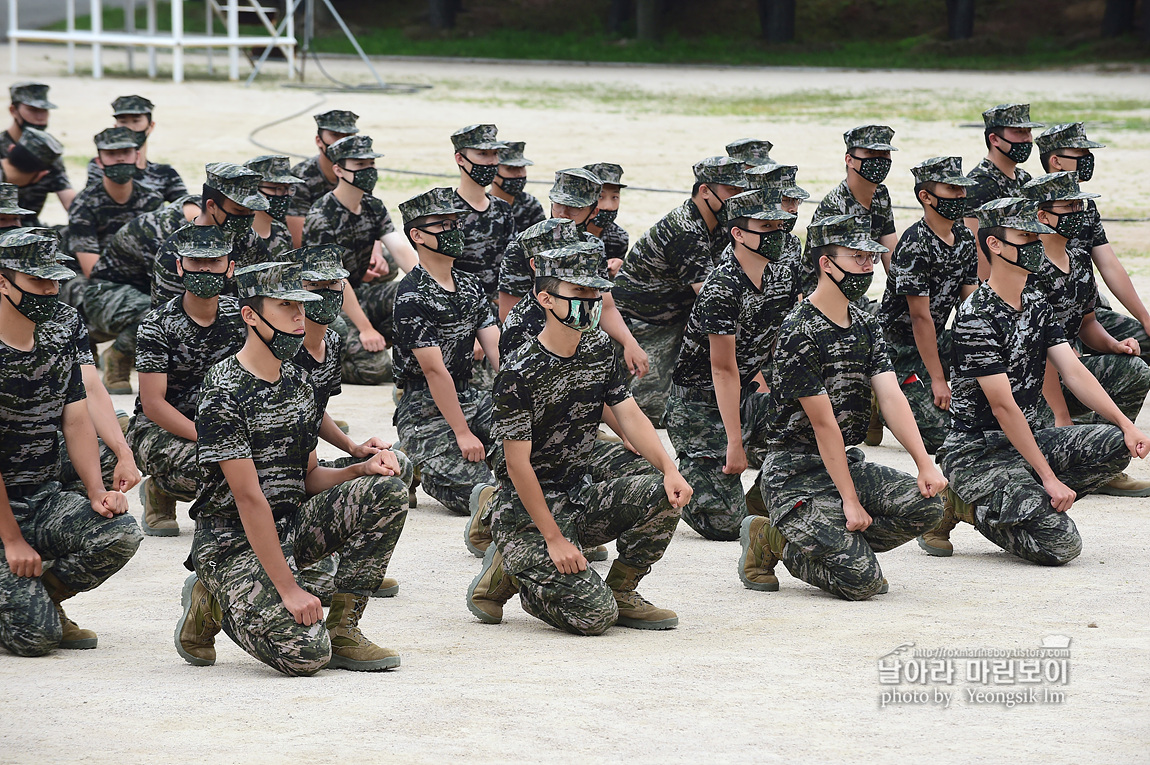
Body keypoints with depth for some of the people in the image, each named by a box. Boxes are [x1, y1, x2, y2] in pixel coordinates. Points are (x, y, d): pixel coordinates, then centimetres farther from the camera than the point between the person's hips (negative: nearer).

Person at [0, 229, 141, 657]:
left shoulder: (59, 340, 6)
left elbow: (76, 421, 7)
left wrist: (97, 492, -10)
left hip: (45, 501, 7)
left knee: (121, 532, -23)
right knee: (34, 637, -21)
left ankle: (40, 598, 2)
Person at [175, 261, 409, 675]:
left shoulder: (298, 384, 9)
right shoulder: (223, 394, -18)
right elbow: (249, 498, -21)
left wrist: (363, 469, -6)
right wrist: (287, 588, -24)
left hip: (291, 529, 8)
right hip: (234, 543, -8)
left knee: (388, 490, -11)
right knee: (306, 654, -25)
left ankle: (341, 629, -4)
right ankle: (212, 604, 4)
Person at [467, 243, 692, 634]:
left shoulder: (600, 351, 5)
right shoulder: (519, 374, -19)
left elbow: (631, 416, 0)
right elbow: (518, 464, -18)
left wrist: (669, 469, -19)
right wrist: (554, 539, -20)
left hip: (580, 498, 7)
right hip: (527, 514, -7)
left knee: (665, 496, -16)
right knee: (594, 615, -21)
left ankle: (621, 591, 4)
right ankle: (509, 572, 5)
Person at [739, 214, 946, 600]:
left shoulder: (865, 325, 10)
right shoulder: (800, 333, -17)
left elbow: (891, 398, -1)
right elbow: (823, 424, -17)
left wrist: (925, 464, -14)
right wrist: (850, 501, -17)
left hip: (848, 462, 8)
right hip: (796, 474, -8)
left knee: (927, 503, -14)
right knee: (862, 582, -19)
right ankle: (769, 539, 4)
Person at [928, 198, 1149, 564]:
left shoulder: (1037, 305, 11)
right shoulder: (976, 317, -18)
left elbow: (1074, 372, 4)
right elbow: (1003, 407, -21)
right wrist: (1048, 478, -22)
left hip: (1028, 439, 9)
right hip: (978, 452, -9)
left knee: (1119, 445, -10)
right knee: (1061, 545, -22)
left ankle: (1028, 506, -2)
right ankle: (967, 506, -2)